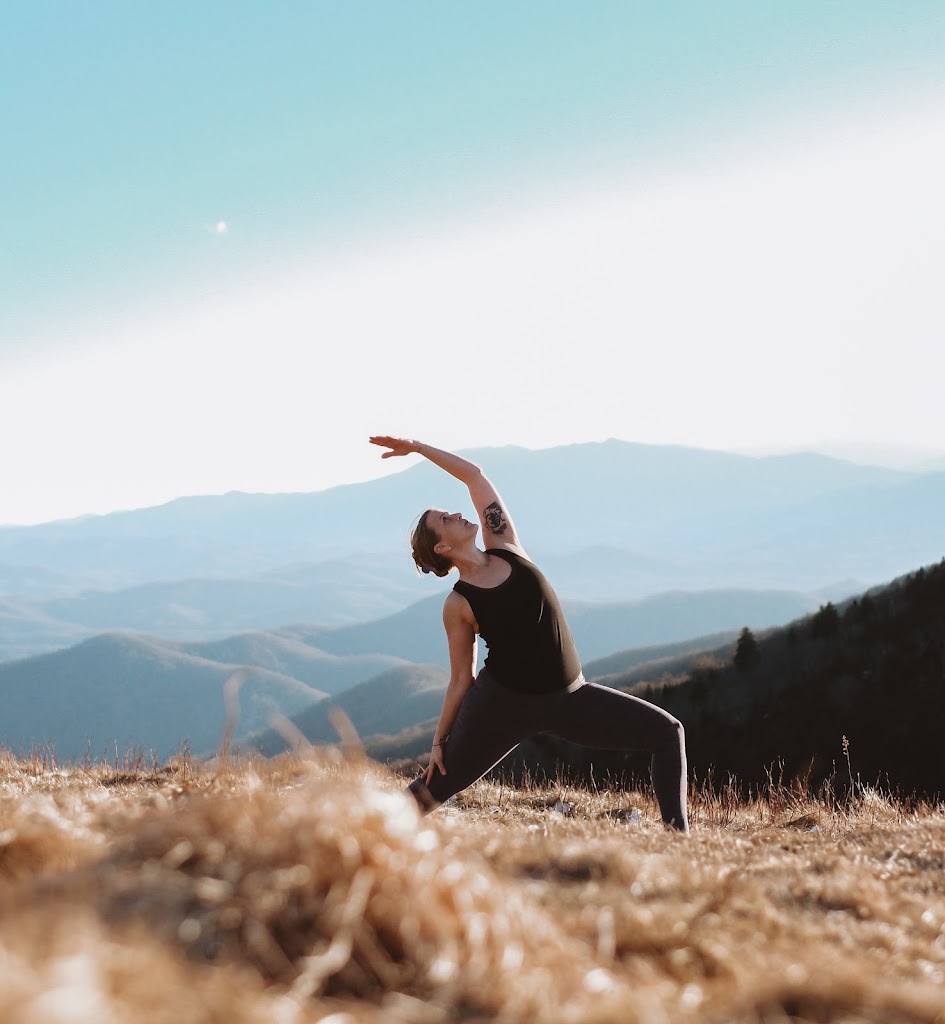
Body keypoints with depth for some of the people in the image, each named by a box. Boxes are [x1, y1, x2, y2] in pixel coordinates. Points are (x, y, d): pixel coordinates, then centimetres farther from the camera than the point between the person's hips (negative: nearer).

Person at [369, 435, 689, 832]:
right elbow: (461, 678, 1)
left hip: (568, 697, 4)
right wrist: (439, 740, 3)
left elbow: (473, 474, 6)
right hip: (503, 702, -4)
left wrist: (416, 446, 10)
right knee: (439, 783, 1)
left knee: (667, 732, -2)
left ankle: (678, 836, -4)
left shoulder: (505, 546, 3)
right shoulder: (457, 605, -8)